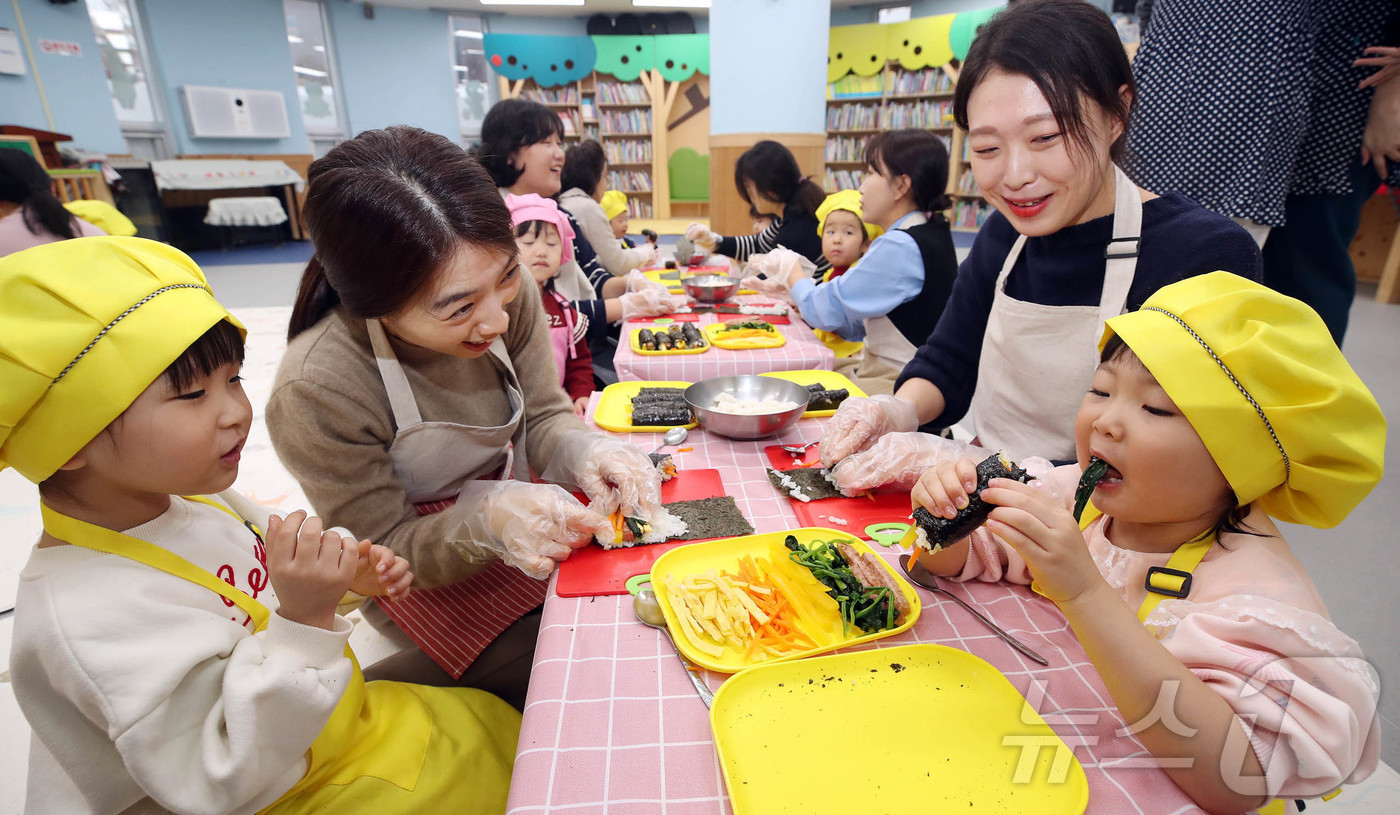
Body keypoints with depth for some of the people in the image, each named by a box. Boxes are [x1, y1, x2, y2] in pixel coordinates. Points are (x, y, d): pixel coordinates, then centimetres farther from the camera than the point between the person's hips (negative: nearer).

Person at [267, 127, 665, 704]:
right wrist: (487, 522, -39)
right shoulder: (314, 393, -31)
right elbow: (385, 554, -19)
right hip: (425, 579, -5)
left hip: (508, 504, 5)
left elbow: (543, 415, -7)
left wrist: (584, 452, -30)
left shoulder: (508, 296, -20)